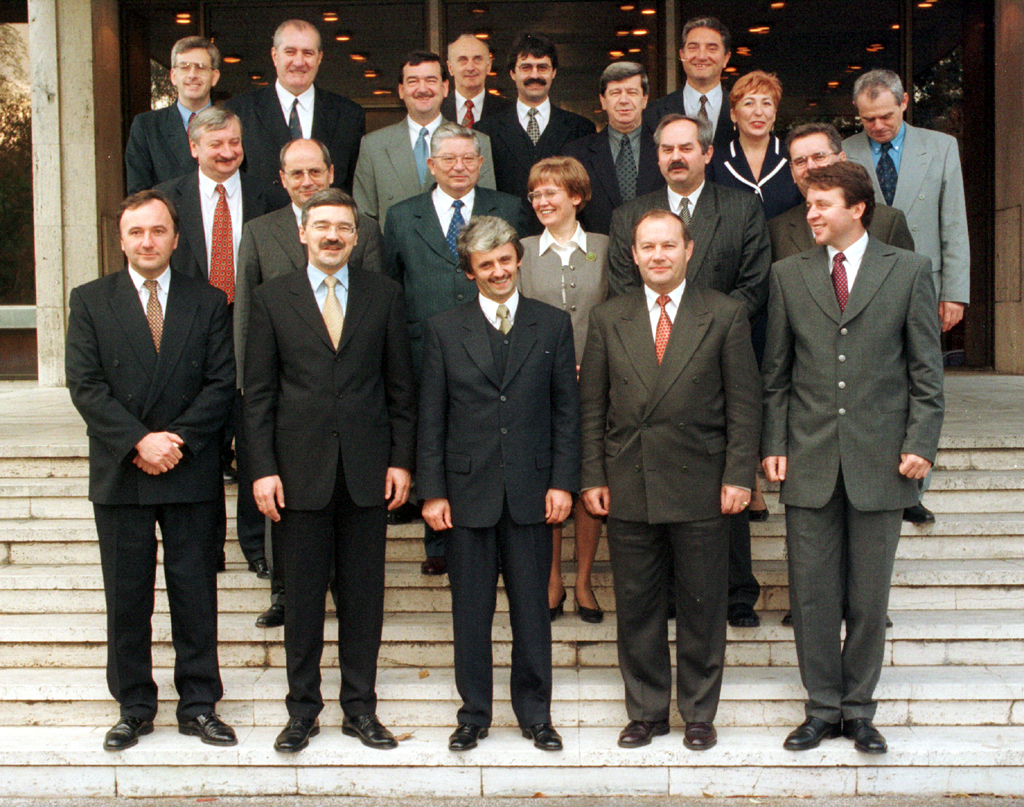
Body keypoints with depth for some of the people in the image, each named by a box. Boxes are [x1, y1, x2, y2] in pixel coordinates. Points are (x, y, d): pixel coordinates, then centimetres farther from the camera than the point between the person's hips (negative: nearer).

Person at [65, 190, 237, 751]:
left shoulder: (208, 302, 6)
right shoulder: (90, 302, 5)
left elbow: (222, 383, -1)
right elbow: (85, 385, -4)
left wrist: (174, 440, -12)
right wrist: (139, 441, -15)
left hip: (192, 473, 0)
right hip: (119, 474, 0)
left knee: (196, 594, 5)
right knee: (126, 597, 7)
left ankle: (198, 705, 17)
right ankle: (134, 707, 20)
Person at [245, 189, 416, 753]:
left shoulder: (383, 295, 7)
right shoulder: (271, 298, 4)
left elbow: (400, 386, 7)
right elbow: (258, 393, 2)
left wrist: (401, 460, 1)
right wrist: (263, 468, -5)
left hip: (367, 471, 1)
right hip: (300, 469, -1)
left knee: (363, 595, 7)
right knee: (302, 596, 6)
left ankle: (360, 708, 20)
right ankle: (302, 710, 20)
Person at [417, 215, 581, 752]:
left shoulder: (553, 325, 6)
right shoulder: (444, 330, 4)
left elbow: (566, 409, 4)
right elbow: (431, 417, 3)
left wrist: (563, 482, -3)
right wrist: (432, 491, -3)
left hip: (531, 491, 0)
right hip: (468, 490, 0)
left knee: (531, 607, 7)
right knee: (470, 608, 8)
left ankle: (535, 713, 22)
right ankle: (474, 713, 22)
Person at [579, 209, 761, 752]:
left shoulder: (725, 315, 2)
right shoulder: (607, 319, 8)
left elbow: (744, 402, 0)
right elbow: (591, 406, 7)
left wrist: (738, 476, -7)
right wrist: (593, 478, 1)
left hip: (702, 489, -2)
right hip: (628, 490, 2)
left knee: (702, 607, 7)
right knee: (637, 607, 9)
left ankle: (699, 713, 23)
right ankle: (646, 711, 24)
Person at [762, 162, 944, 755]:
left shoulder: (909, 271, 3)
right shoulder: (789, 275, 8)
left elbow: (927, 369, 2)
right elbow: (777, 372, 9)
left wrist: (920, 444, -6)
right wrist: (773, 444, 3)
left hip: (881, 460, -1)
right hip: (810, 461, 2)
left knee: (869, 595, 7)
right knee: (812, 594, 5)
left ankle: (859, 709, 21)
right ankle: (823, 708, 19)